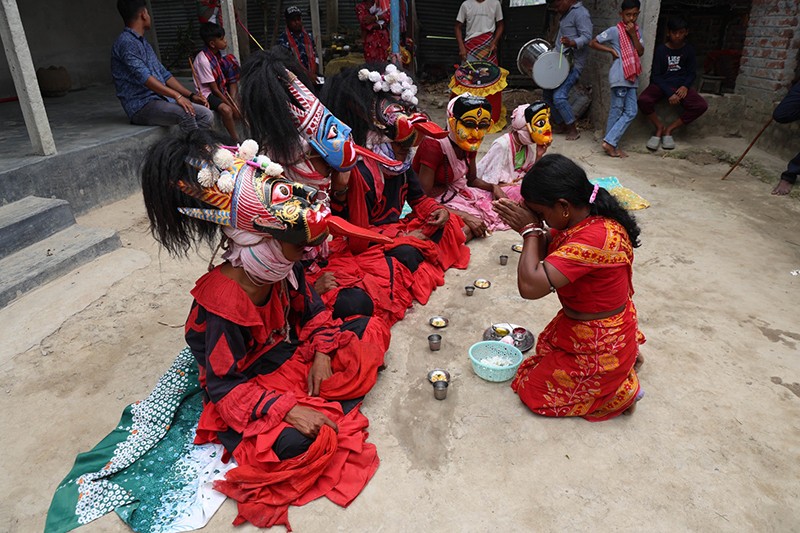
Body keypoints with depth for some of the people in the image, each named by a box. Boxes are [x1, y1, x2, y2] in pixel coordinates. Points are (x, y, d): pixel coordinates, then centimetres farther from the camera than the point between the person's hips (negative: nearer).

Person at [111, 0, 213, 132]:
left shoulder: (144, 43, 22)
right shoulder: (126, 43, -9)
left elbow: (164, 74, 21)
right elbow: (144, 77, -22)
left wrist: (191, 95, 9)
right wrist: (177, 96, -28)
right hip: (141, 106, -9)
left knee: (206, 115, -9)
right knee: (185, 114, -34)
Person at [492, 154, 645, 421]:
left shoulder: (594, 238, -37)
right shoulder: (585, 217, -8)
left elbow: (530, 286, -41)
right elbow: (546, 251, 4)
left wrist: (531, 230, -28)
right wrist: (528, 226, -17)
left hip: (599, 346, -9)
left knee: (534, 392, 7)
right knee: (545, 349, 31)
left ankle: (621, 390, 9)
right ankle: (626, 354, 23)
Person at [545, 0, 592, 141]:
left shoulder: (580, 13, -13)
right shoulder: (567, 13, 17)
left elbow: (587, 37, -23)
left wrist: (571, 43, -40)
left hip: (573, 64, -10)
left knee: (559, 97, -19)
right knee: (547, 94, 11)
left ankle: (573, 130, -6)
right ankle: (560, 125, 22)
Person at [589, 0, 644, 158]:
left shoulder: (636, 31, 15)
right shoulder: (614, 31, -3)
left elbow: (641, 52, 5)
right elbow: (593, 43, -3)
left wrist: (633, 35, -5)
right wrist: (611, 50, -10)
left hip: (631, 77, 7)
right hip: (619, 77, -7)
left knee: (631, 112, 3)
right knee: (616, 112, -3)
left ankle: (611, 143, 5)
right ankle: (610, 143, 5)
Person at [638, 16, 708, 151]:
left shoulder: (688, 50, 8)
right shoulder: (661, 50, 0)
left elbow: (692, 73, 11)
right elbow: (655, 75, -5)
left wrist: (685, 86, -13)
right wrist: (669, 93, -18)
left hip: (680, 86, 2)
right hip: (661, 84, -2)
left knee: (702, 105, -23)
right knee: (643, 100, -35)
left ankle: (669, 130, -8)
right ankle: (659, 128, -9)